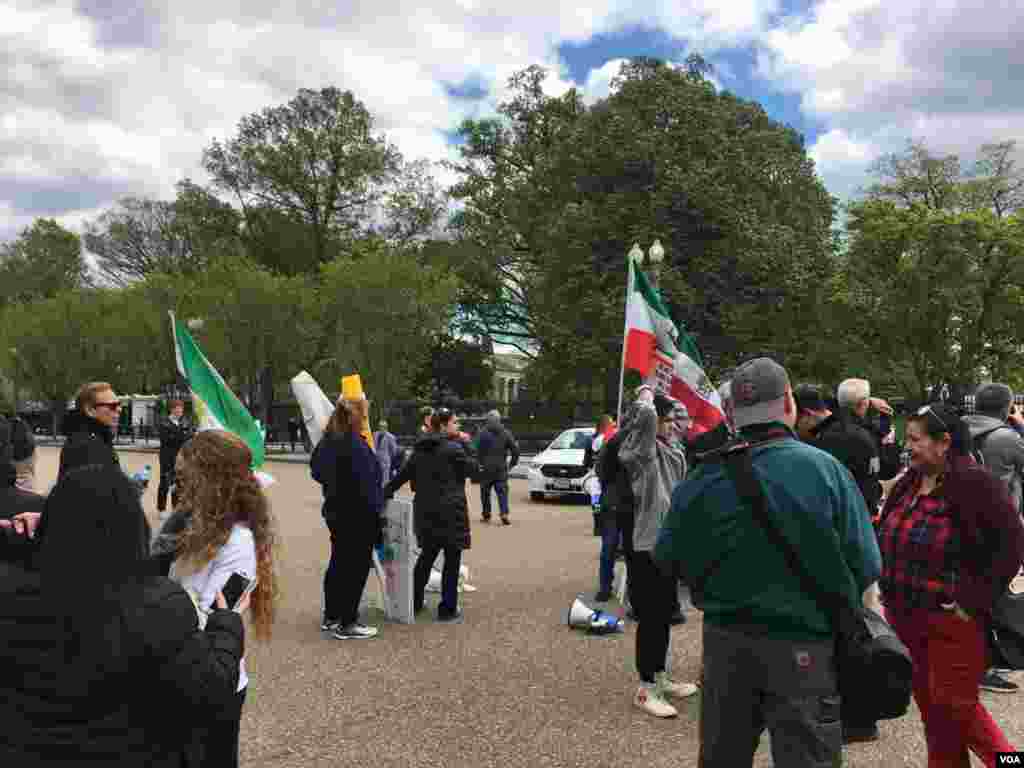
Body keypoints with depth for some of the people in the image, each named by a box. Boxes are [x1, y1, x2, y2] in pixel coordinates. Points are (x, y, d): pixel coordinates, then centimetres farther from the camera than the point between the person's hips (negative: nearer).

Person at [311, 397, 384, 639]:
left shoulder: (328, 441, 5)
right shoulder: (355, 445, -22)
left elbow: (317, 471, 17)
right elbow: (366, 483, -22)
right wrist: (375, 512, -12)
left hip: (335, 512, 9)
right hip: (358, 516, -9)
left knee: (338, 563, 18)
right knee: (356, 567, 1)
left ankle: (331, 617, 29)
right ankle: (347, 624, 7)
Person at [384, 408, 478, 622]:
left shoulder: (420, 449, 9)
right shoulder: (454, 448, -12)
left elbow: (404, 474, 12)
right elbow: (472, 469, -5)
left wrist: (387, 492, 22)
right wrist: (465, 445, 3)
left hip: (425, 510, 7)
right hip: (450, 510, -7)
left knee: (427, 556, 19)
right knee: (452, 559, 3)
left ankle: (414, 603, 26)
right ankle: (447, 609, 6)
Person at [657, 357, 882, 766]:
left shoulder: (705, 476, -8)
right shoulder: (826, 469, -13)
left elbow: (669, 560, 0)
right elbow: (866, 567, -10)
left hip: (726, 640, 2)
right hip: (803, 647, -2)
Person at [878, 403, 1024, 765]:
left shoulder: (974, 482, -15)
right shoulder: (908, 484, 6)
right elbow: (888, 540, 18)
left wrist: (975, 599, -17)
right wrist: (892, 592, 9)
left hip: (953, 622, -7)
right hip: (906, 619, 7)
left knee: (953, 711, 4)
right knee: (932, 708, 18)